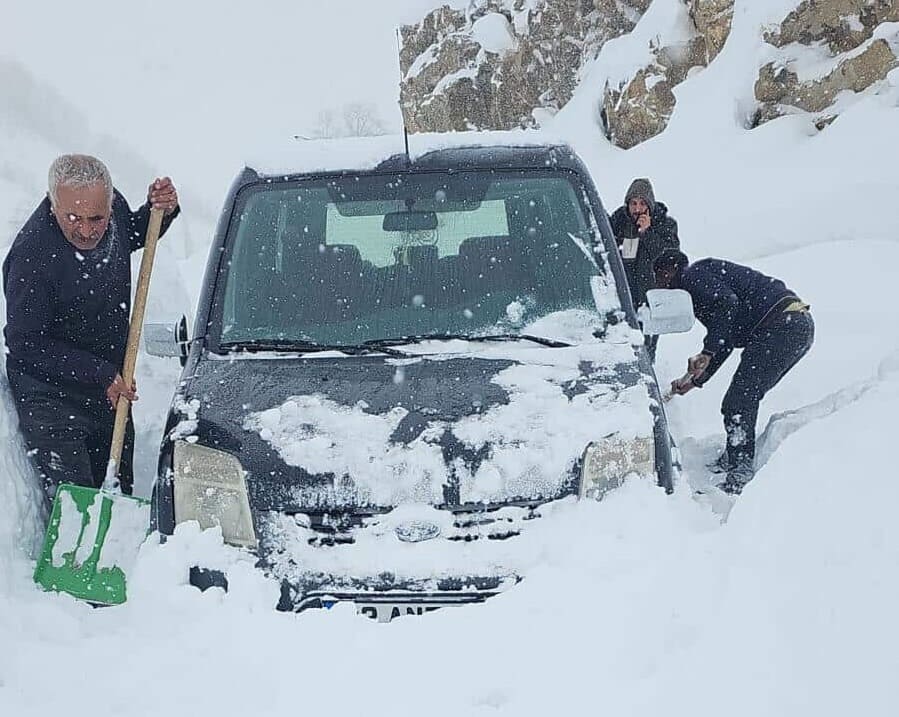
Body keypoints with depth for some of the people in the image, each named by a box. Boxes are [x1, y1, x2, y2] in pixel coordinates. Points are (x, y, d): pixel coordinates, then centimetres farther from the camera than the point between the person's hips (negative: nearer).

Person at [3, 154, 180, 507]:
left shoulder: (113, 206, -9)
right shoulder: (32, 255, -28)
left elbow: (132, 237, 18)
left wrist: (160, 210, -3)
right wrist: (100, 375, -21)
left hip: (112, 388, 7)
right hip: (50, 396, -7)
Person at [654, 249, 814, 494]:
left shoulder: (694, 275, 1)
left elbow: (727, 304, -19)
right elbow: (724, 344, 33)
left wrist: (706, 353, -16)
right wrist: (694, 380, 34)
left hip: (781, 325, -10)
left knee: (737, 407, -10)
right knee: (746, 399, 21)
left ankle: (741, 480, -11)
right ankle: (732, 460, 33)